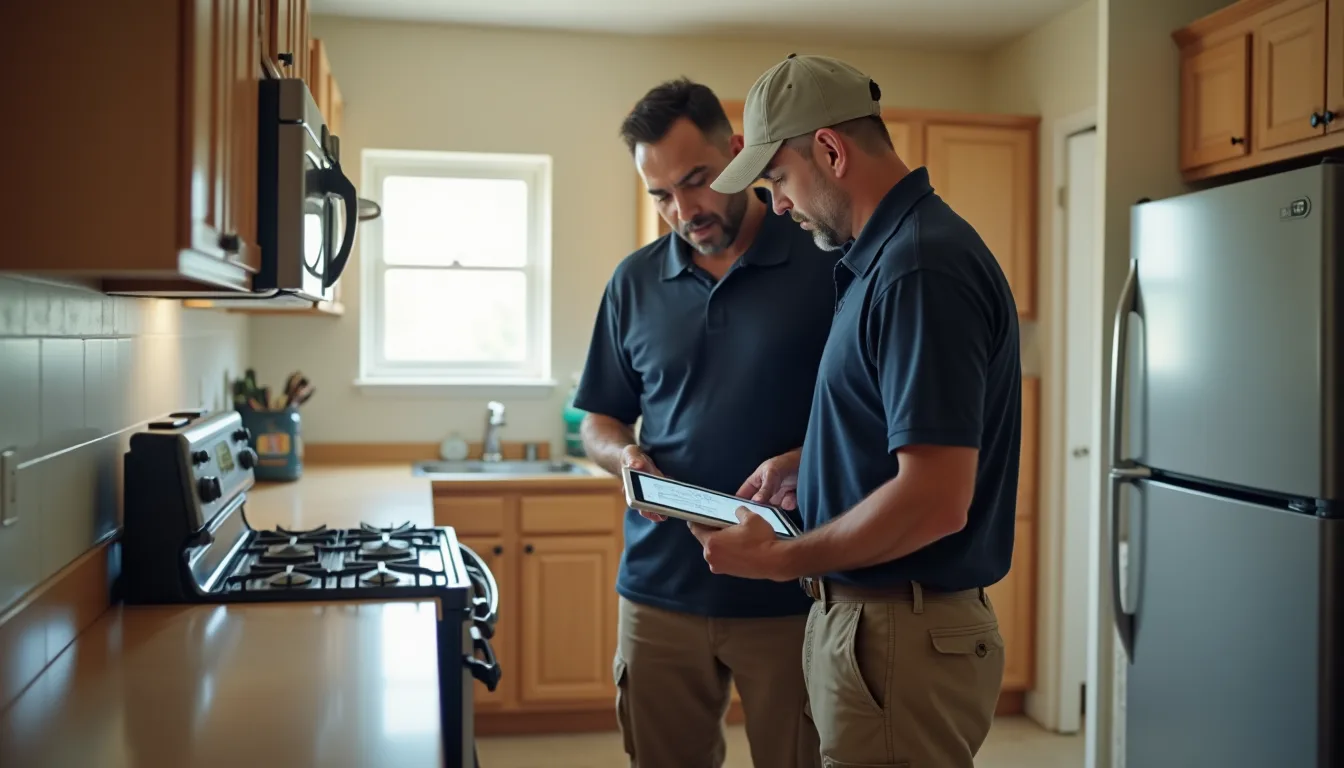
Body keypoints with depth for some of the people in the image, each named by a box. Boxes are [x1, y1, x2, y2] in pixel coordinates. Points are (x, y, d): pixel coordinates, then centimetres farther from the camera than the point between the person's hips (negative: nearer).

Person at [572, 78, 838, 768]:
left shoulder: (829, 264, -5)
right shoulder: (635, 282, 7)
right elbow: (598, 424, 14)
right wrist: (627, 455, -8)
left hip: (792, 593, -3)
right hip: (661, 588, 3)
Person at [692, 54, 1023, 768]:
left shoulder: (921, 271, -22)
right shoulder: (884, 254, 10)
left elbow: (934, 500, -27)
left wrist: (782, 560, -16)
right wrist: (800, 461, 11)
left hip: (901, 637, -10)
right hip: (861, 615, 10)